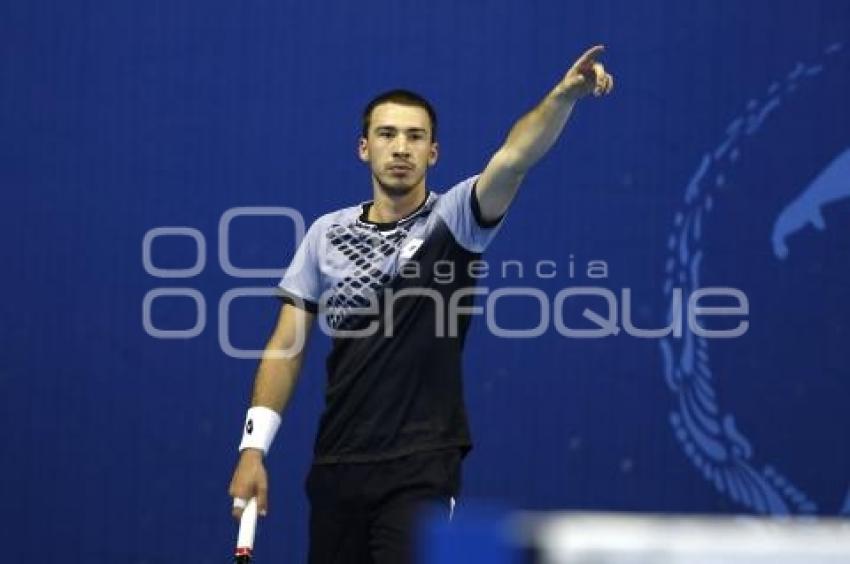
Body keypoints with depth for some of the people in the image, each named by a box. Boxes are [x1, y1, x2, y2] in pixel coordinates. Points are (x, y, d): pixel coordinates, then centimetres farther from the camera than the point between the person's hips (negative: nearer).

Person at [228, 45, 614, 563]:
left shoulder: (452, 220, -3)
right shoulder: (326, 233, 8)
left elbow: (514, 158, -22)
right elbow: (287, 346, 9)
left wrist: (565, 94, -40)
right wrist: (253, 448, 2)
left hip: (420, 470, -4)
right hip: (335, 468, 4)